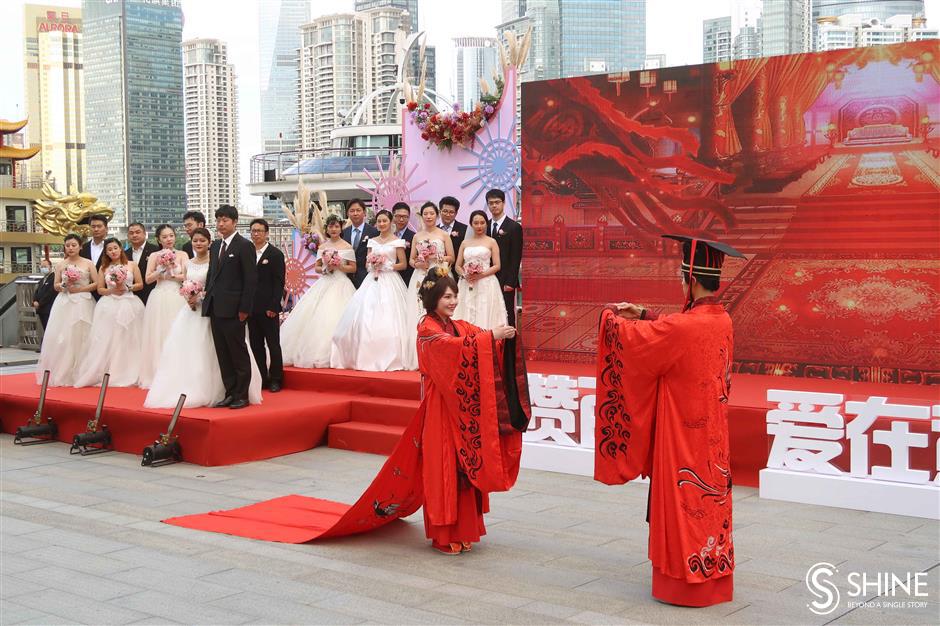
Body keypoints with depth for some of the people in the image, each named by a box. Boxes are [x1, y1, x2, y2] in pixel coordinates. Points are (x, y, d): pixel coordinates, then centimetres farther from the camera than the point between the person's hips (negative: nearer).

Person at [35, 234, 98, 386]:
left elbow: (96, 283, 1)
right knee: (61, 338, -4)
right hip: (64, 304, 2)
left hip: (83, 304, -2)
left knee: (81, 338, -5)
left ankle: (80, 375, 1)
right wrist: (64, 285, -8)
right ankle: (61, 375, 1)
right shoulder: (60, 265, 11)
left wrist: (80, 289, -9)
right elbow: (56, 286, 13)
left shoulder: (88, 263, 4)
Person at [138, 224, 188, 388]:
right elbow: (148, 279, 1)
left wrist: (165, 275, -4)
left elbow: (185, 277, -5)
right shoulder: (154, 256, 8)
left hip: (177, 299, -1)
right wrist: (162, 268, -9)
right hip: (158, 300, 1)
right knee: (158, 336, 1)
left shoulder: (182, 255, 6)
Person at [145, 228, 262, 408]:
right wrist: (189, 298, -1)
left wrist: (200, 297, -17)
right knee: (187, 351, 2)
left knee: (206, 351, -6)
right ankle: (189, 392, 8)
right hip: (190, 310, 6)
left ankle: (209, 392, 1)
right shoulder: (189, 263, 14)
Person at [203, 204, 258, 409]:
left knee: (239, 354, 0)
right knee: (223, 355, 9)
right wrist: (208, 303, 11)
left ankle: (241, 396, 7)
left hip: (233, 310, -7)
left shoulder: (245, 246, -6)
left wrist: (244, 308, -14)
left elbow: (251, 279, -10)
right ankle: (230, 394, 15)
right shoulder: (215, 246, 16)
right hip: (215, 308, 7)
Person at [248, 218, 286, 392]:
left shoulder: (276, 254, -3)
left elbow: (279, 283, -7)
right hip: (251, 308, 5)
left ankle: (275, 380, 8)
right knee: (256, 345, 8)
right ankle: (261, 379, 15)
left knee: (273, 344, 1)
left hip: (269, 309, -5)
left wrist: (273, 306, -14)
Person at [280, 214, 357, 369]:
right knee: (316, 317, -3)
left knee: (335, 319, -10)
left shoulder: (347, 247, 0)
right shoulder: (322, 247, 12)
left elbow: (353, 268, 1)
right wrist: (326, 269, -6)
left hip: (340, 285, -4)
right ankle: (318, 354, 4)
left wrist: (339, 266, -12)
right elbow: (317, 267, 14)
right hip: (323, 285, 4)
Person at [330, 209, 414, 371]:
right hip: (373, 280, 5)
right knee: (366, 318, -5)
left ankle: (388, 358, -5)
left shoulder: (397, 241, 1)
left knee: (387, 319, -10)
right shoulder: (372, 241, 15)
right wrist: (372, 265, -4)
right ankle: (368, 357, 0)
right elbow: (367, 263, 18)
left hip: (389, 282, -5)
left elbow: (403, 264, 0)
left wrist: (386, 265, -12)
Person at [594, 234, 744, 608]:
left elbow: (633, 340, -10)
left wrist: (612, 319, 9)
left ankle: (685, 581, 12)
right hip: (711, 430, 8)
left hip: (684, 433, -8)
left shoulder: (684, 326, -24)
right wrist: (644, 317, 16)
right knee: (709, 497, 15)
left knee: (684, 502, 3)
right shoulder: (721, 320, 1)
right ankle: (713, 578, 26)